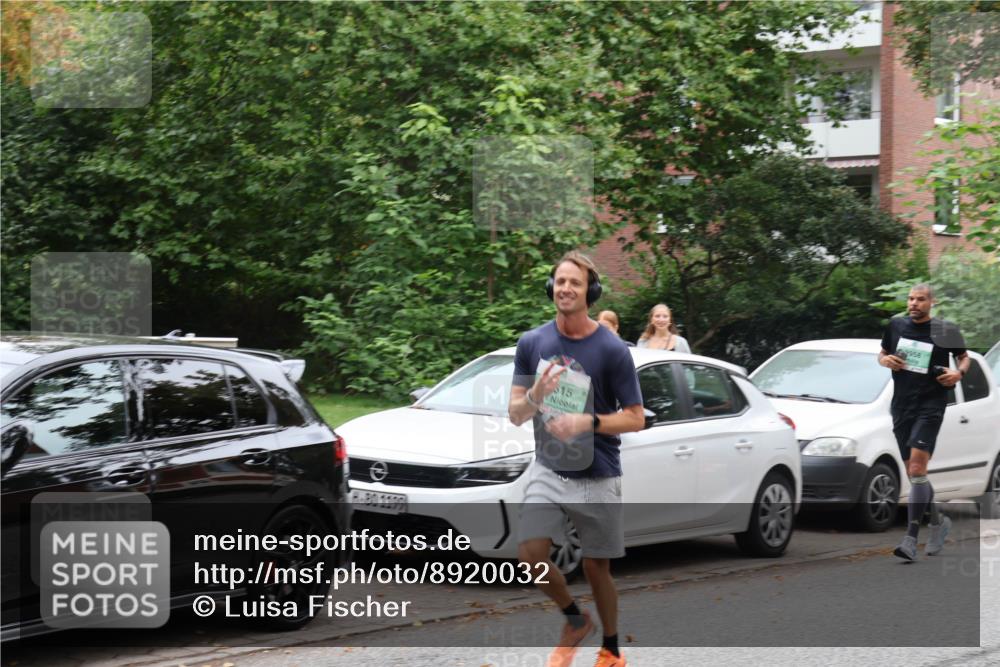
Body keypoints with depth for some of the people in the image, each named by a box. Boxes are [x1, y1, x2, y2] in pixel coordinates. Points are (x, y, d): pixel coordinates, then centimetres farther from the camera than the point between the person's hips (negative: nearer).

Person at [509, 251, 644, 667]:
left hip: (597, 478, -2)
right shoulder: (532, 343, 0)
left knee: (596, 567, 6)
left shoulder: (612, 350, -10)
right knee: (532, 553, -15)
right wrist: (535, 396, -21)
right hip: (548, 471, 2)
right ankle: (574, 620, 12)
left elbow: (635, 418, -7)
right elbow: (515, 415, 1)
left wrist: (589, 422, -23)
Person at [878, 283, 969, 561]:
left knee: (917, 467, -18)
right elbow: (882, 353, 22)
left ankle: (911, 539, -21)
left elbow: (963, 357, 13)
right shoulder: (896, 326, 8)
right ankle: (938, 522, 33)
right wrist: (885, 360, -1)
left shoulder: (944, 330, -2)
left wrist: (959, 372, -8)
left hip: (930, 405, -5)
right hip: (902, 405, 5)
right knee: (913, 473, 10)